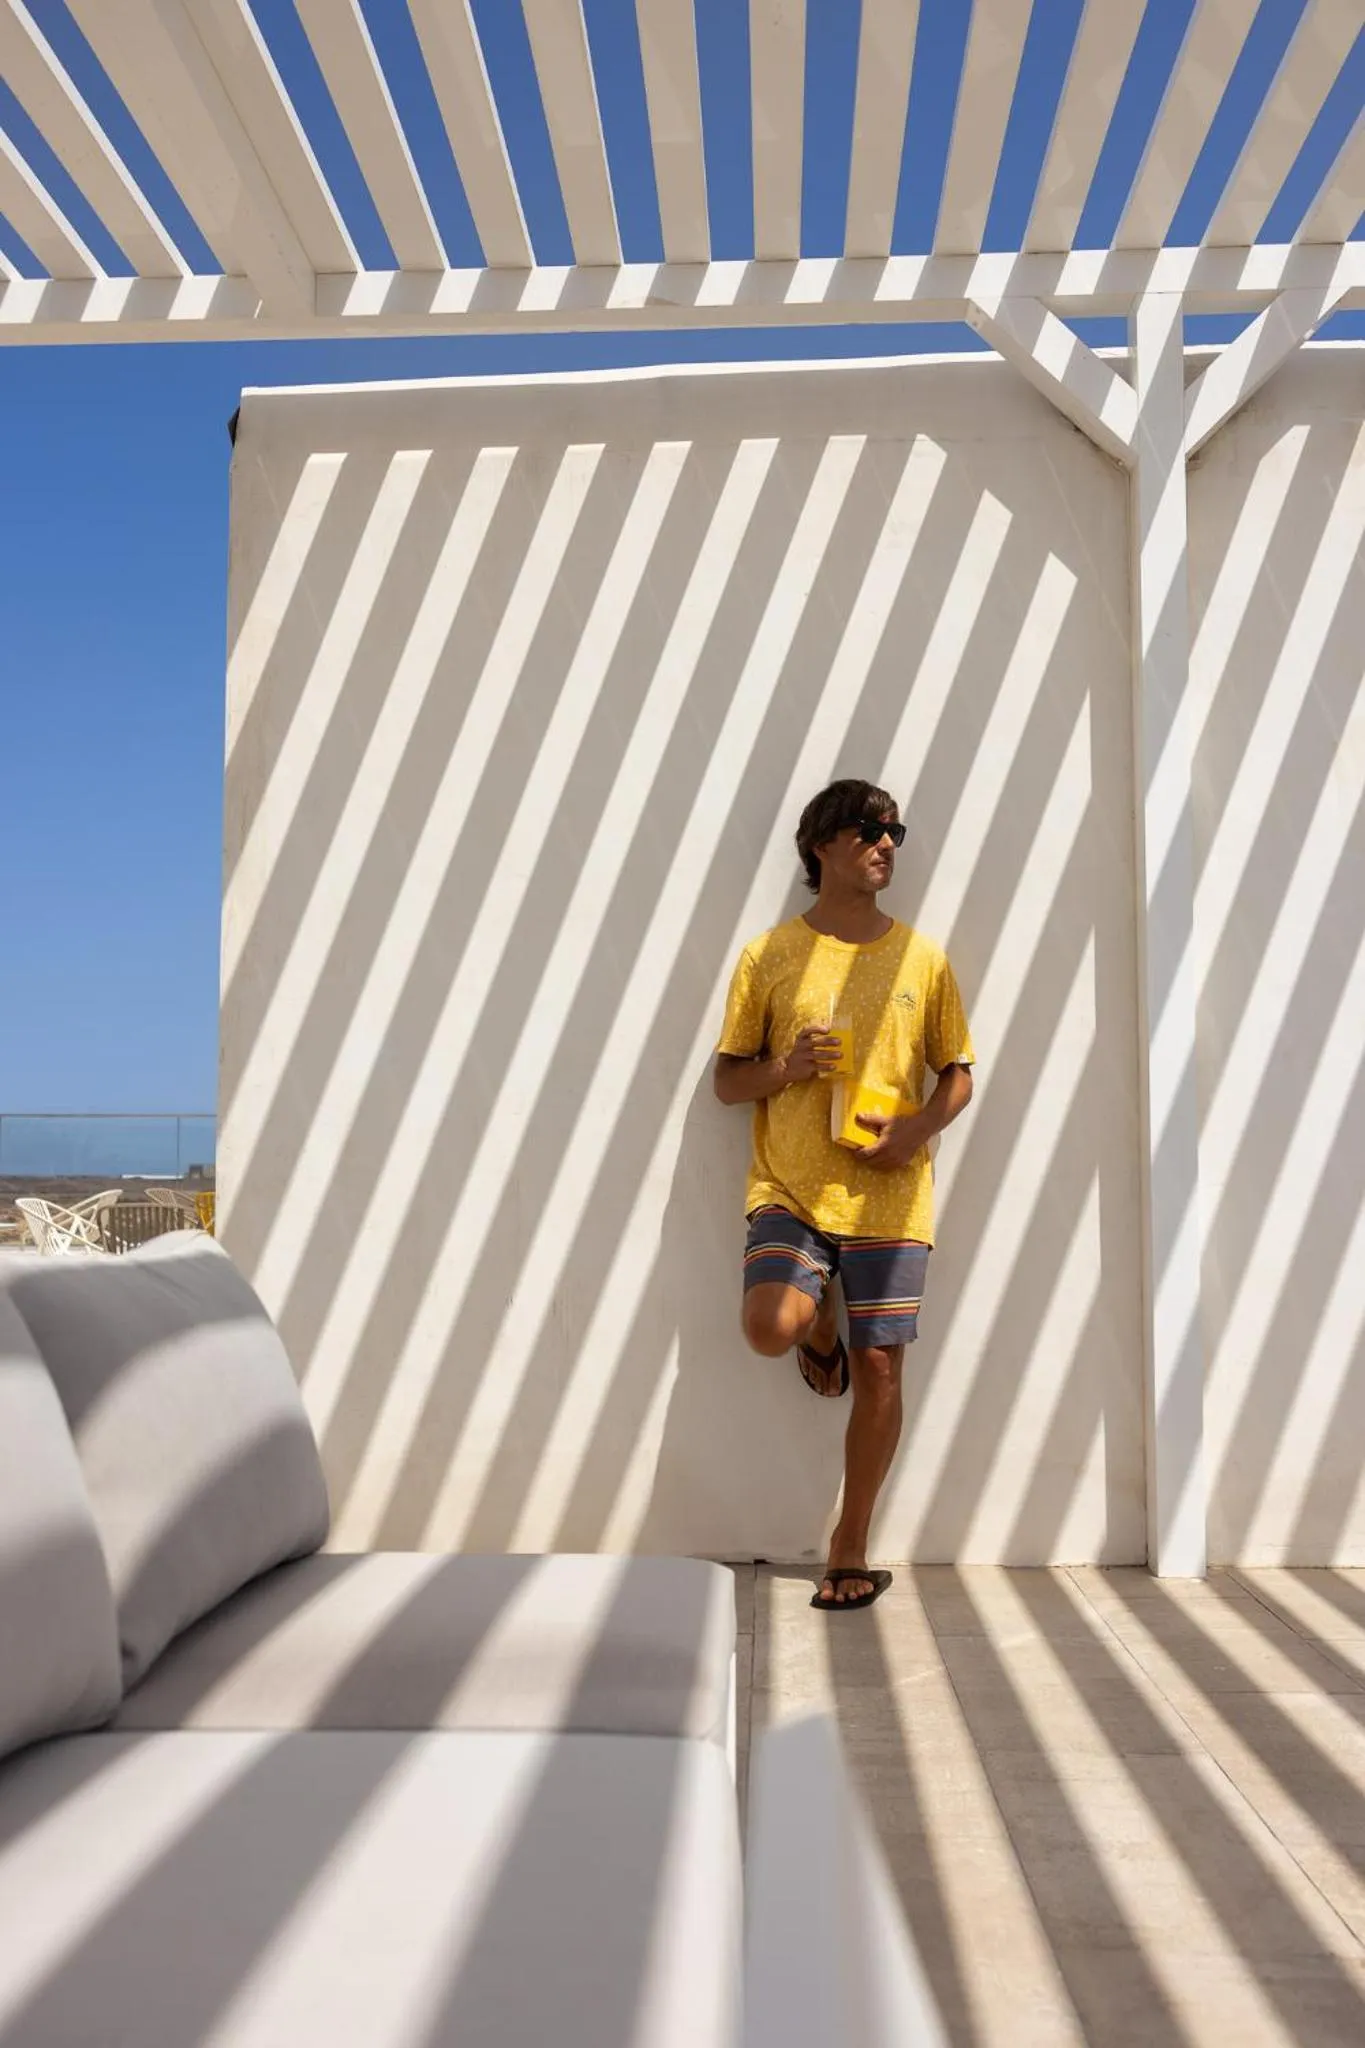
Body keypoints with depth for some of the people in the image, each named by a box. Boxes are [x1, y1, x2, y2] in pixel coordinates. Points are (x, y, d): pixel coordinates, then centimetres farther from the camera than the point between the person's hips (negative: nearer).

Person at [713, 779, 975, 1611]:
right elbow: (728, 1078, 7)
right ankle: (819, 1324, 14)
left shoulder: (922, 957, 7)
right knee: (770, 1326, -25)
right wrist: (783, 1069, -15)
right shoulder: (770, 955, 3)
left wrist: (916, 1130, -8)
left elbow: (959, 1074, 12)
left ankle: (852, 1550, 21)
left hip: (890, 1198, 1)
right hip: (790, 1190, -1)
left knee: (878, 1371, 3)